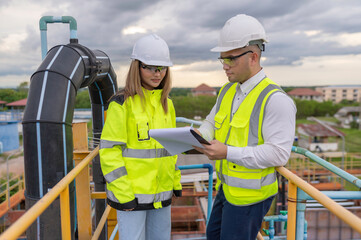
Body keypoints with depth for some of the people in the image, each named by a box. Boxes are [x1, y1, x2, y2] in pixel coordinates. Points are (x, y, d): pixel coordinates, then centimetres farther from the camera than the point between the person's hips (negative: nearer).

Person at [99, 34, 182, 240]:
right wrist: (123, 193, -15)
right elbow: (109, 151, -13)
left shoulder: (166, 103, 9)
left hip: (161, 192, 6)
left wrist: (176, 181, 12)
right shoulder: (122, 104, -11)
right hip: (132, 193, -6)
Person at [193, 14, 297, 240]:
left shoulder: (275, 100, -21)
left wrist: (228, 152, -29)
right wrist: (200, 136, -10)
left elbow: (278, 153, -26)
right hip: (226, 186, 8)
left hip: (250, 195, -8)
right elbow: (212, 122, 14)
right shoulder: (227, 91, 5)